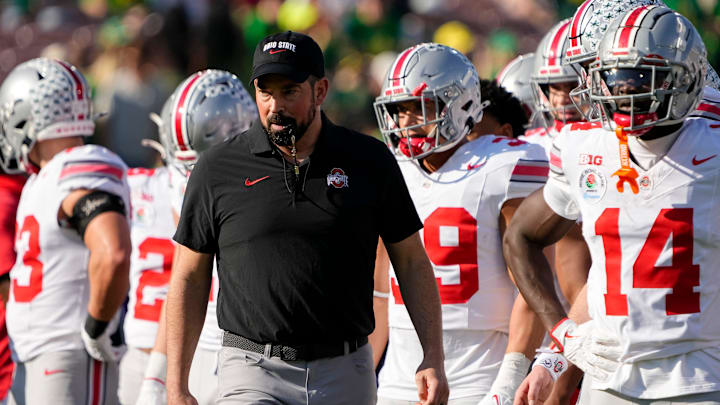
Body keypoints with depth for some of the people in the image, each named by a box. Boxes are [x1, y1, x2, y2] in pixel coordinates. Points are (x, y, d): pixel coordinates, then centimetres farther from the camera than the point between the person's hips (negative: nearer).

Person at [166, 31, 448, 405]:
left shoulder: (369, 162, 4)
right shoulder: (218, 170, 1)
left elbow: (412, 263, 10)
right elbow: (190, 280, 7)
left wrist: (433, 358, 0)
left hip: (344, 375, 2)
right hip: (253, 374, -2)